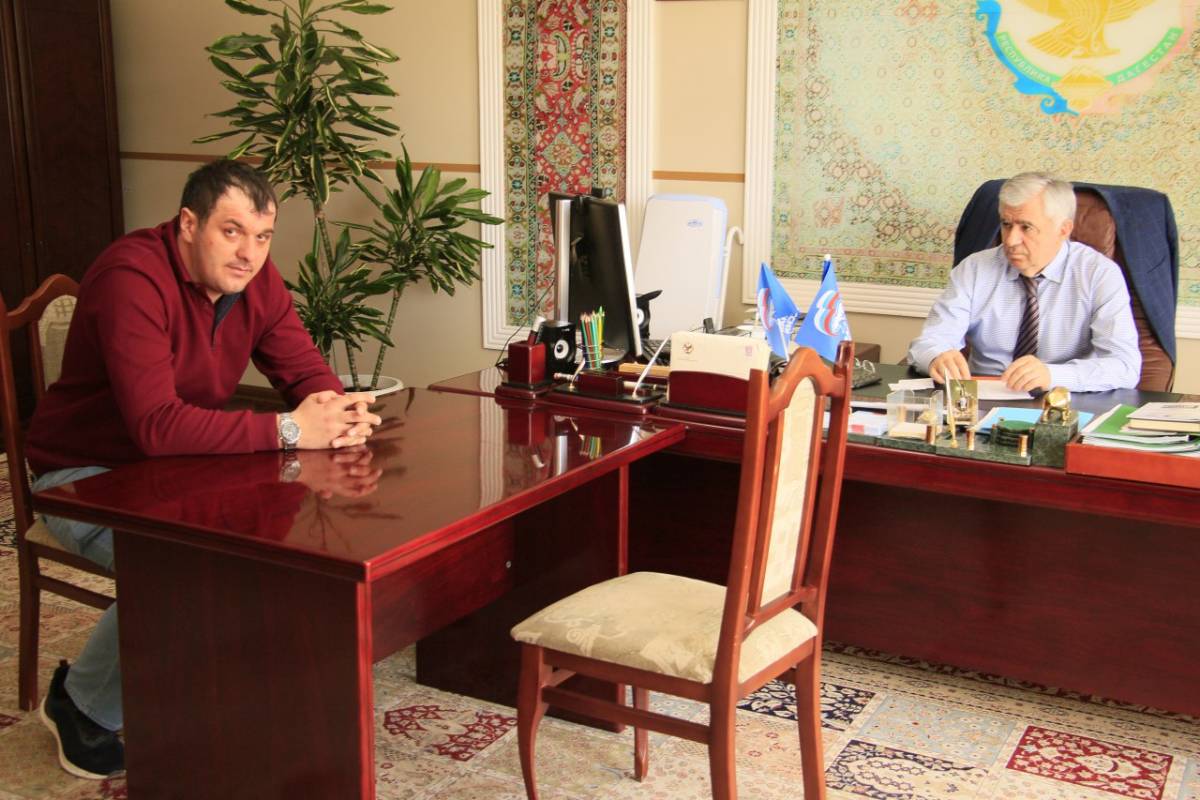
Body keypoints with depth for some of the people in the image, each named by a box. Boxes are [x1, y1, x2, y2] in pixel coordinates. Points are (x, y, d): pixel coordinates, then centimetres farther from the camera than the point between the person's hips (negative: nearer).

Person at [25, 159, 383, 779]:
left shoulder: (254, 278, -4)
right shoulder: (133, 277, -27)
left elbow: (307, 372, -2)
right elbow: (156, 426, -36)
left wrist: (341, 415, -27)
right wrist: (288, 430, -36)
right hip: (85, 475, -7)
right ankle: (84, 704, -3)